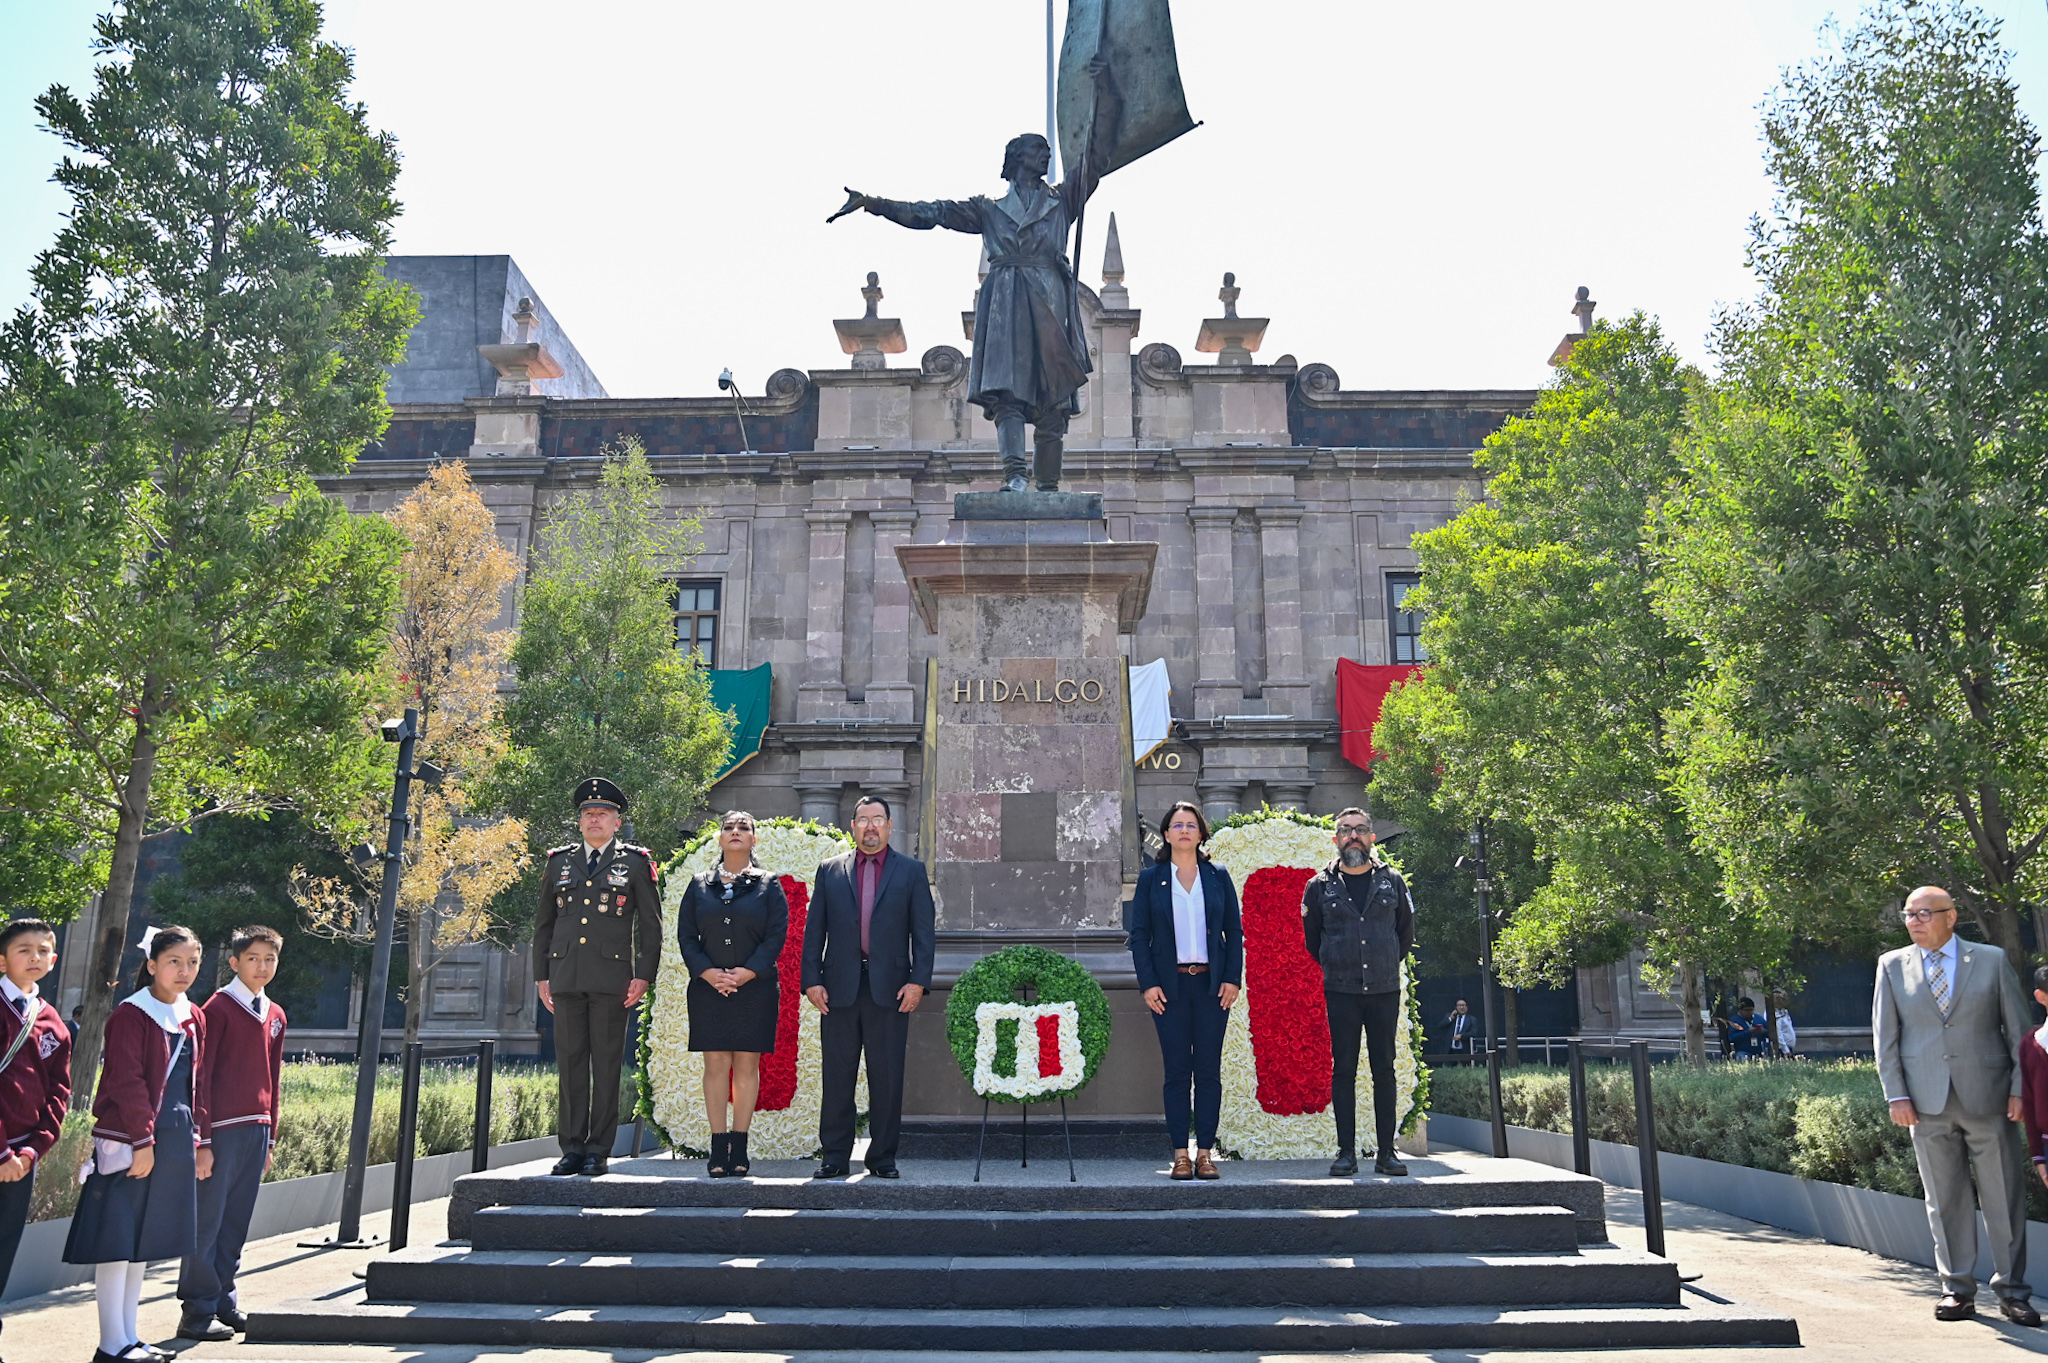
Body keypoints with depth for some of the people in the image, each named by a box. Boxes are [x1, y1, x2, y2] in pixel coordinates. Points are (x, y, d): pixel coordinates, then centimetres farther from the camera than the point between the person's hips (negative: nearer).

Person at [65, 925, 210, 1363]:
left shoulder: (193, 1018, 11)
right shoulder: (131, 1015, -10)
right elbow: (127, 1083, -15)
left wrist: (201, 1140, 12)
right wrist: (142, 1139, -18)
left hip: (176, 1139, 7)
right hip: (129, 1139, -7)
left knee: (145, 1242, 13)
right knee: (118, 1239, -2)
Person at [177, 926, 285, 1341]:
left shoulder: (275, 1016, 15)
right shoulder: (218, 1008, -6)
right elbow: (201, 1074, -9)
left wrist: (270, 1136, 17)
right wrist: (202, 1136, -13)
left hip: (257, 1131, 6)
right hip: (223, 1129, -6)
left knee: (236, 1223, 11)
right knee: (207, 1221, -2)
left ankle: (224, 1303, 19)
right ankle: (198, 1312, 4)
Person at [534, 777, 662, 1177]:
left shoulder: (634, 863, 5)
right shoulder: (560, 862, 14)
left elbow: (651, 925, 3)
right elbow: (543, 923, 17)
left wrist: (643, 976, -6)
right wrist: (542, 976, 10)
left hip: (612, 978, -3)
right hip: (566, 978, 3)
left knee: (606, 1064, 0)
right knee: (570, 1062, 5)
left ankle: (599, 1151, 6)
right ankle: (572, 1148, 12)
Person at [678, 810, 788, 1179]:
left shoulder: (768, 885, 6)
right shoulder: (699, 886, 11)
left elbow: (777, 935, -1)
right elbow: (686, 935, 6)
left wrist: (747, 972, -12)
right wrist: (708, 972, -10)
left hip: (755, 987, -1)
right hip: (708, 988, 1)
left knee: (746, 1065, 1)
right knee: (715, 1065, -1)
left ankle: (739, 1147, 8)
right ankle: (718, 1148, 5)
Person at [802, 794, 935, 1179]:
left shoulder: (911, 870, 8)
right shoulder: (830, 870, 11)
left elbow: (925, 931, 4)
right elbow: (814, 930, 9)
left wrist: (918, 981, -6)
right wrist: (812, 980, -1)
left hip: (890, 987, -1)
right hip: (840, 987, 1)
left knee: (887, 1077, 2)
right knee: (837, 1075, 4)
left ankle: (882, 1157, 12)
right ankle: (835, 1157, 13)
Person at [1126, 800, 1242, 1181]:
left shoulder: (1218, 877, 8)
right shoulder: (1151, 878, 5)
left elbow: (1234, 931, 8)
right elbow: (1139, 934, 3)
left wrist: (1233, 979, -2)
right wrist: (1147, 984, -6)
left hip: (1211, 984, 1)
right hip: (1170, 986, -1)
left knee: (1209, 1071, 2)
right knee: (1177, 1071, 1)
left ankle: (1206, 1153, 8)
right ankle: (1180, 1154, 6)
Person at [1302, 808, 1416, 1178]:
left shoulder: (1392, 882, 6)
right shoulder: (1320, 886, 3)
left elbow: (1406, 932, 18)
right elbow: (1311, 938, 15)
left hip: (1385, 990, 1)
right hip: (1340, 993, -1)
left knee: (1384, 1070, 3)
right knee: (1343, 1071, 0)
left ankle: (1386, 1152, 9)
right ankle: (1346, 1152, 5)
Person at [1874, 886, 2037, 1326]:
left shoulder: (1991, 960, 4)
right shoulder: (1892, 966, 6)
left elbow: (2019, 1028, 5)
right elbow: (1885, 1036, 6)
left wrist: (2019, 1088, -3)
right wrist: (1896, 1095, -1)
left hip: (1987, 1097, -1)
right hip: (1928, 1104, 1)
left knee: (2003, 1198, 4)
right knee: (1945, 1201, 6)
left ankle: (2012, 1292, 15)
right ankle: (1957, 1289, 15)